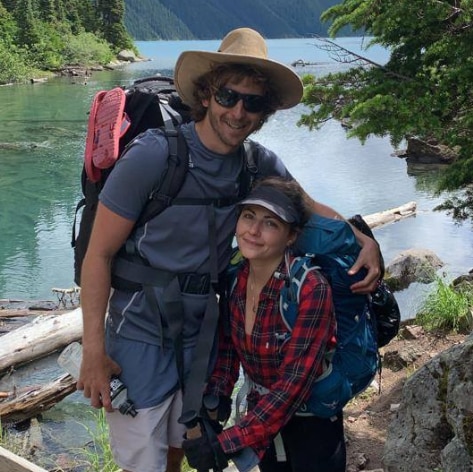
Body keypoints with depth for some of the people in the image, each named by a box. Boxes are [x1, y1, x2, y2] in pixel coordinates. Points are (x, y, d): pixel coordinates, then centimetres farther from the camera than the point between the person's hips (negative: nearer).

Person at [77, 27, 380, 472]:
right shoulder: (153, 155, -22)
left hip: (199, 330, 5)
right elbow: (99, 254, -16)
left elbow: (308, 206, 12)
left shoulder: (259, 163, -7)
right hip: (141, 331, -5)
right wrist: (93, 351, -17)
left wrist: (364, 239, -7)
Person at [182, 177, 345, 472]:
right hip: (262, 412, 5)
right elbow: (227, 346, 1)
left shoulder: (310, 289, -28)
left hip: (312, 423, -5)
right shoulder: (235, 277, -10)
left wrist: (226, 444, -28)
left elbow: (294, 384, -29)